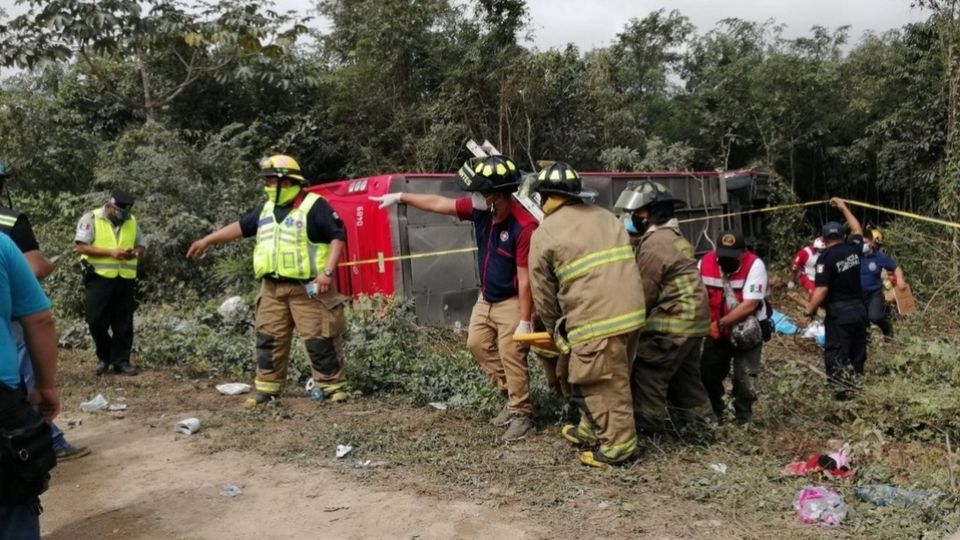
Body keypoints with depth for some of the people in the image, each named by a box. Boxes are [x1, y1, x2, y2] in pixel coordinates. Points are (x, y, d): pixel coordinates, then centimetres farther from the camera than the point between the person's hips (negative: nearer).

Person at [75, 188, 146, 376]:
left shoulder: (132, 221, 9)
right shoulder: (91, 218, -4)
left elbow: (142, 245, 14)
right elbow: (81, 247, -11)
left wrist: (135, 253, -10)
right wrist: (110, 251, -21)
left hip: (125, 280, 3)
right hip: (99, 278, -3)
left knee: (124, 324, 5)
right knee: (96, 321, -1)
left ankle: (121, 361, 15)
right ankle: (104, 357, 20)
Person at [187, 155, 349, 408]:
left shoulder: (314, 205, -9)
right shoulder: (266, 208, 14)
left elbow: (338, 236, -12)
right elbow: (240, 226, 24)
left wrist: (328, 272, -20)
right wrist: (207, 240, 26)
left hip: (306, 288, -7)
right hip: (272, 288, 7)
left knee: (319, 339, -3)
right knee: (269, 339, 9)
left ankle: (333, 387, 7)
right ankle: (267, 389, 19)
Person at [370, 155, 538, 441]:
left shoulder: (523, 226, -29)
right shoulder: (479, 208, -8)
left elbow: (525, 277, -26)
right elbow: (439, 204, 5)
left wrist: (525, 320, -24)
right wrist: (401, 197, 9)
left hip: (512, 302, -8)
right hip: (486, 298, 9)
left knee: (511, 357, -5)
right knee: (477, 344, 15)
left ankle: (522, 414, 11)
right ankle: (513, 396, 28)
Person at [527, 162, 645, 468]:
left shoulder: (544, 234, -1)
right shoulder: (606, 217, 18)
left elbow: (543, 294, 3)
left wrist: (556, 330, 19)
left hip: (596, 319, -8)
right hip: (630, 311, 8)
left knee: (602, 383, 6)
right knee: (611, 378, 20)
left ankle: (619, 445, 16)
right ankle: (592, 430, 35)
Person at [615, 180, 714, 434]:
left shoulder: (655, 244, -18)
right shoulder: (670, 236, 16)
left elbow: (643, 294, -14)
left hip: (673, 322, -11)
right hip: (692, 320, 11)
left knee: (645, 369, -3)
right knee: (684, 373, 21)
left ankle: (647, 422, 5)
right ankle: (700, 418, 32)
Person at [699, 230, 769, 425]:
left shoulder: (755, 265, -23)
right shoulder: (705, 262, -12)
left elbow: (749, 305, -26)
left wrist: (720, 323, -25)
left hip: (747, 333, -4)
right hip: (716, 332, 4)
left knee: (744, 379, 1)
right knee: (708, 373, 12)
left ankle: (743, 419, 22)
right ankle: (714, 415, 33)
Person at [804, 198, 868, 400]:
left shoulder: (826, 258, -14)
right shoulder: (853, 249, 3)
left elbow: (822, 290, -19)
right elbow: (857, 230, 26)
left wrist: (809, 312, -12)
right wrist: (844, 207, 32)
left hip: (839, 312, -6)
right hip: (859, 308, 6)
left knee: (836, 353, -2)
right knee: (857, 351, 16)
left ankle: (842, 389, -6)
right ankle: (855, 382, 24)